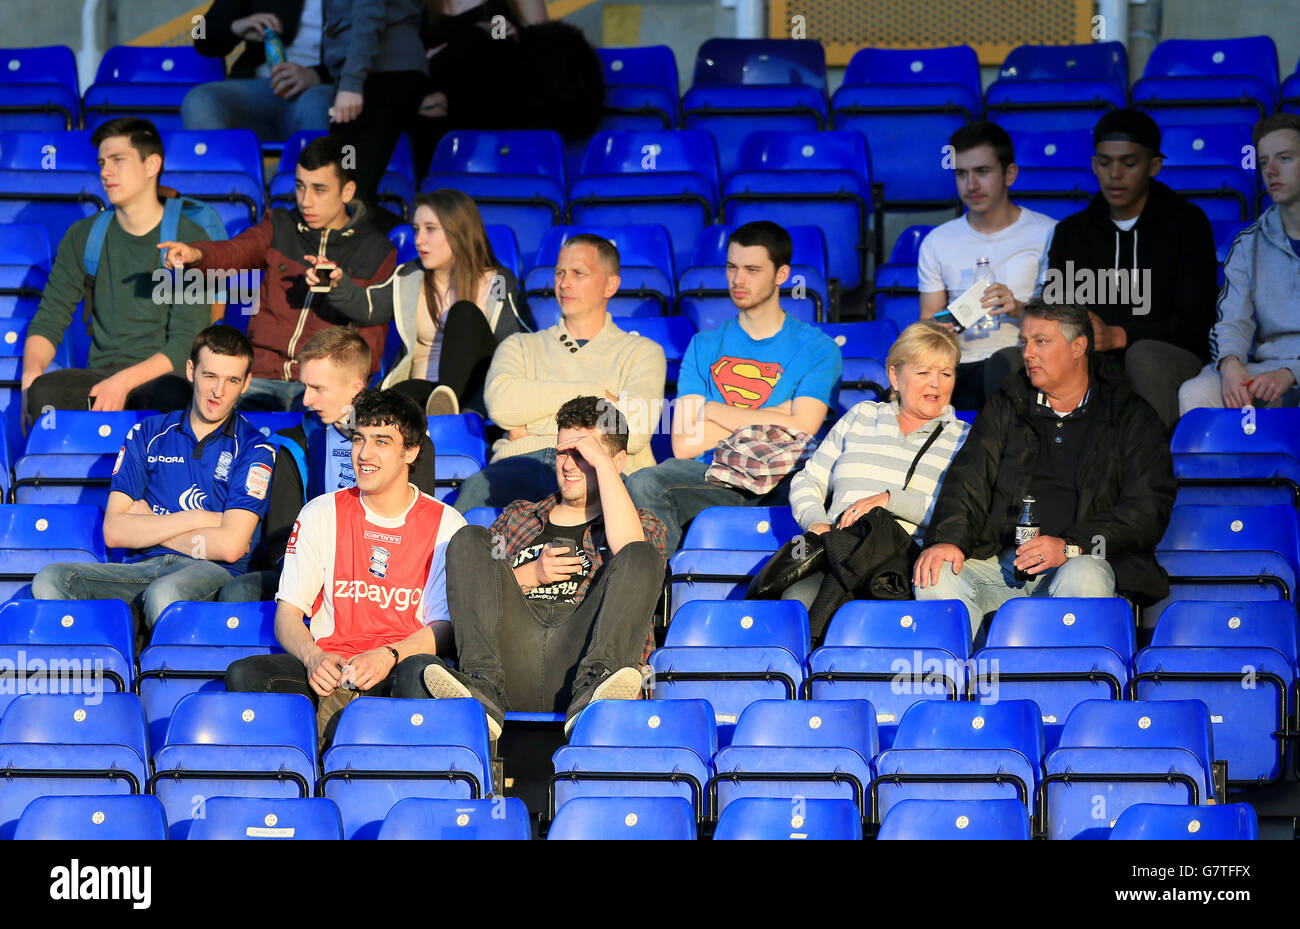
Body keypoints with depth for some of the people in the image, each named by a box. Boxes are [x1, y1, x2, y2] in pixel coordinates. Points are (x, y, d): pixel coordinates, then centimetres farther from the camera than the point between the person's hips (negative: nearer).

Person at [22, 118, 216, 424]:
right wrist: (31, 375, -11)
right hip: (101, 374, 3)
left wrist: (124, 381, -22)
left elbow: (186, 344, -6)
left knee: (172, 395, -41)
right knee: (44, 391, -32)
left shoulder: (189, 239, 1)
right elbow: (48, 321, 12)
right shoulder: (84, 236, 14)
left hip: (160, 378, -3)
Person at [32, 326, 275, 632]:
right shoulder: (148, 434, 16)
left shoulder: (253, 448, 6)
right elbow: (114, 532, 5)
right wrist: (195, 519, -3)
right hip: (141, 569, 4)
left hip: (210, 572, -4)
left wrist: (150, 526, 2)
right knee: (50, 580, -25)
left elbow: (230, 546, -8)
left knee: (163, 594, -41)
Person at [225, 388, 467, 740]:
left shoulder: (445, 524, 8)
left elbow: (446, 626, 0)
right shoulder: (321, 514, 13)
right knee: (243, 675, -27)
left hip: (397, 670, -2)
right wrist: (313, 658, -15)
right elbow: (287, 615, 8)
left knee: (419, 674, -40)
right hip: (330, 668, 3)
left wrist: (388, 657, -20)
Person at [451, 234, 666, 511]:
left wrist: (532, 423, 4)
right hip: (524, 463, 2)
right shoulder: (521, 346, 28)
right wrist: (592, 392, 2)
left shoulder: (642, 352, 20)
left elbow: (634, 433, -1)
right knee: (475, 491, -37)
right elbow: (500, 404, 3)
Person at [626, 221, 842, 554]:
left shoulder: (817, 348, 10)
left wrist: (715, 412, 3)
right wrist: (768, 419, 1)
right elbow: (683, 445, 5)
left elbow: (799, 432, -6)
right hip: (713, 477, 3)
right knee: (643, 484, -29)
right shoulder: (704, 347, 17)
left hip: (780, 482, -2)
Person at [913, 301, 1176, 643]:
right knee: (936, 579, -26)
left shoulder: (1132, 418, 9)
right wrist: (947, 539, -10)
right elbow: (969, 480, 12)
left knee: (1083, 578, -38)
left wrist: (1070, 547, -16)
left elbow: (1148, 511, -1)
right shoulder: (1006, 407, 21)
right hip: (1002, 561, 3)